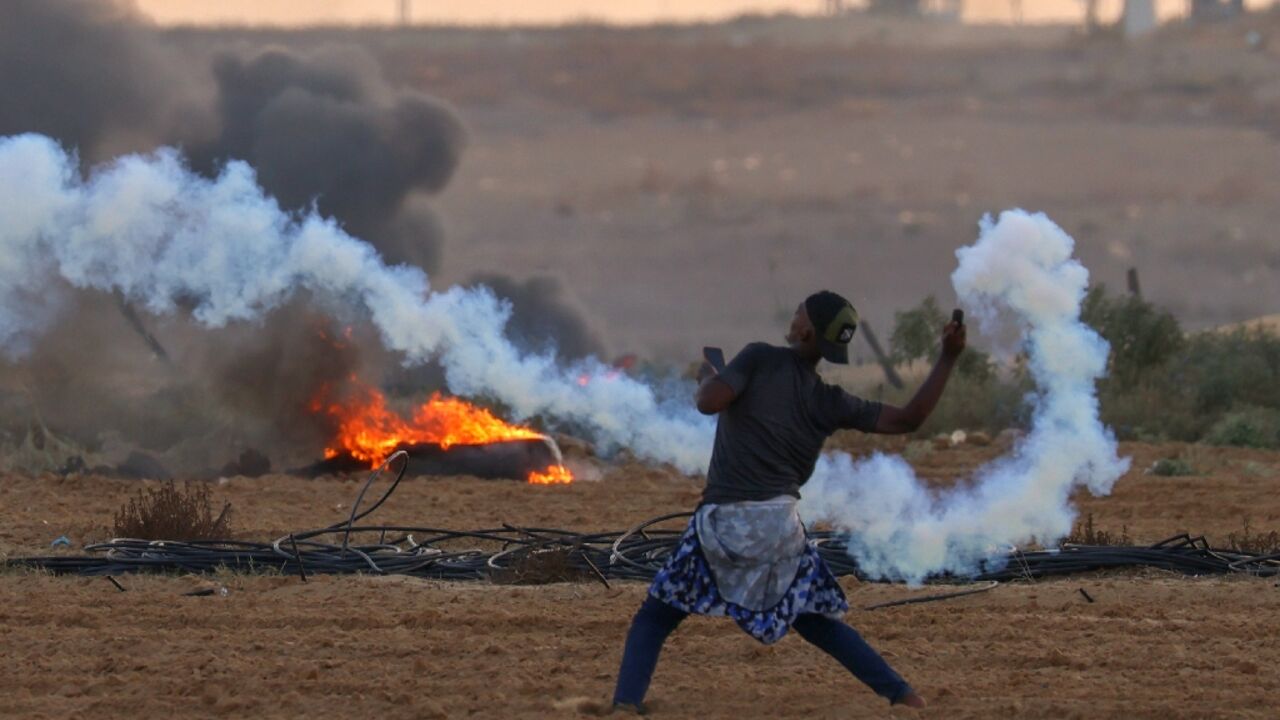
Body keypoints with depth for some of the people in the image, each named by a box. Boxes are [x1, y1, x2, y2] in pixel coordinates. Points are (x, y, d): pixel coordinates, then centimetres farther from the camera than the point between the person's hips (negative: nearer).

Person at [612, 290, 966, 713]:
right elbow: (908, 420, 11)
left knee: (653, 619, 8)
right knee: (818, 622, 21)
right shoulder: (831, 403, 6)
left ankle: (626, 704, -13)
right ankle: (903, 697, 12)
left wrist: (706, 376, 9)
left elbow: (709, 403, -14)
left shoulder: (760, 360, -4)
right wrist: (948, 359, 15)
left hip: (722, 523, -3)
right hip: (779, 527, 3)